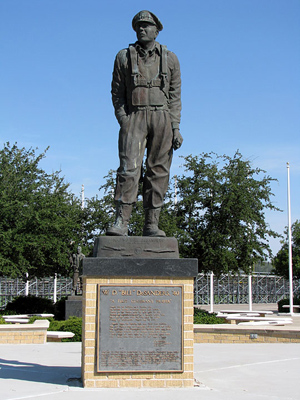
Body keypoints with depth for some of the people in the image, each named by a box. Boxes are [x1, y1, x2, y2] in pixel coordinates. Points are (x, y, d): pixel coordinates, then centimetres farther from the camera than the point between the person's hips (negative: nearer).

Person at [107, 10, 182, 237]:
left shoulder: (170, 59, 12)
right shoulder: (124, 57, 10)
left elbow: (175, 97, 9)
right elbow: (117, 93, 8)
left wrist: (175, 127, -1)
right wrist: (124, 122, -5)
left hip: (162, 118, 1)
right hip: (134, 117, -1)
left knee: (158, 171, -2)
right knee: (129, 167, -15)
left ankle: (151, 225, 2)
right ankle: (121, 222, -17)